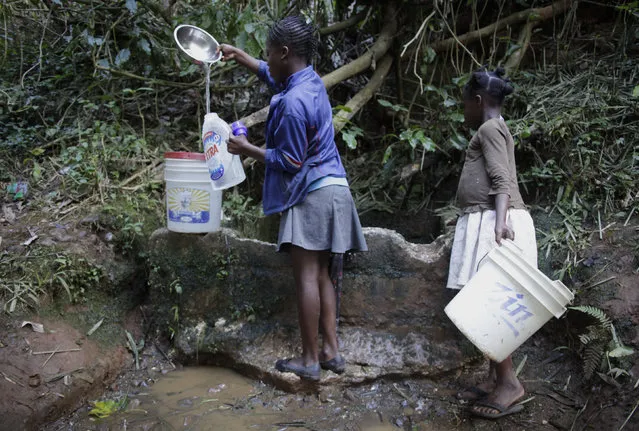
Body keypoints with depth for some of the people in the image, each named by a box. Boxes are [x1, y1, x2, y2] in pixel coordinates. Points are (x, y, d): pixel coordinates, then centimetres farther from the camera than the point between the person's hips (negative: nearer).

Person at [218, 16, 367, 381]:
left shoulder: (293, 103, -19)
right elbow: (273, 75, 32)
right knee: (321, 274, 11)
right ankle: (331, 351, 16)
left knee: (306, 276, -4)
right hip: (331, 188, 10)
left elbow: (290, 162, -16)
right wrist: (239, 56, 33)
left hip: (312, 194, -10)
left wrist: (247, 148, -5)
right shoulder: (311, 80, 11)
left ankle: (310, 360, 3)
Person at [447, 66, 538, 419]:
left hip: (493, 223, -10)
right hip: (485, 224, 10)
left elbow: (502, 181, -19)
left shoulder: (489, 129, -6)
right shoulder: (495, 131, 23)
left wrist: (499, 224, -31)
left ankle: (509, 382, -8)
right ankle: (494, 379, 11)